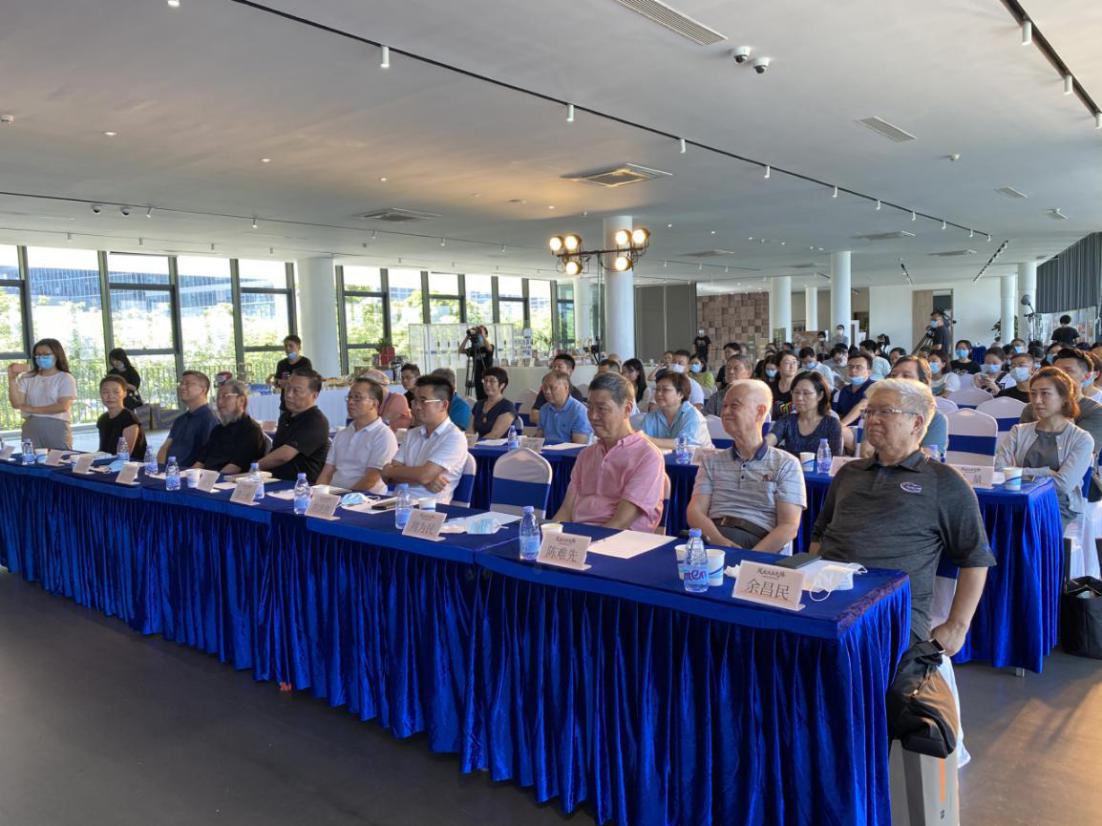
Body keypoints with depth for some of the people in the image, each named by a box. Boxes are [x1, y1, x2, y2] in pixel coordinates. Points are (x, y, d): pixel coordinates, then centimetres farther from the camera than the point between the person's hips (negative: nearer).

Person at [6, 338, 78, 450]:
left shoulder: (65, 378, 1)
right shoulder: (27, 378, 11)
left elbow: (63, 406, -10)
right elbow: (16, 404, 2)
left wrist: (33, 409, -8)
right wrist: (12, 378, -5)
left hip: (57, 429, -3)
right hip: (31, 429, 3)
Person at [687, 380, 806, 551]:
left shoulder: (786, 464, 9)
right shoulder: (711, 460, 19)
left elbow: (789, 528, -1)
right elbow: (695, 511, 7)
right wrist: (719, 541, -15)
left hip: (758, 543, -2)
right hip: (711, 539, 2)